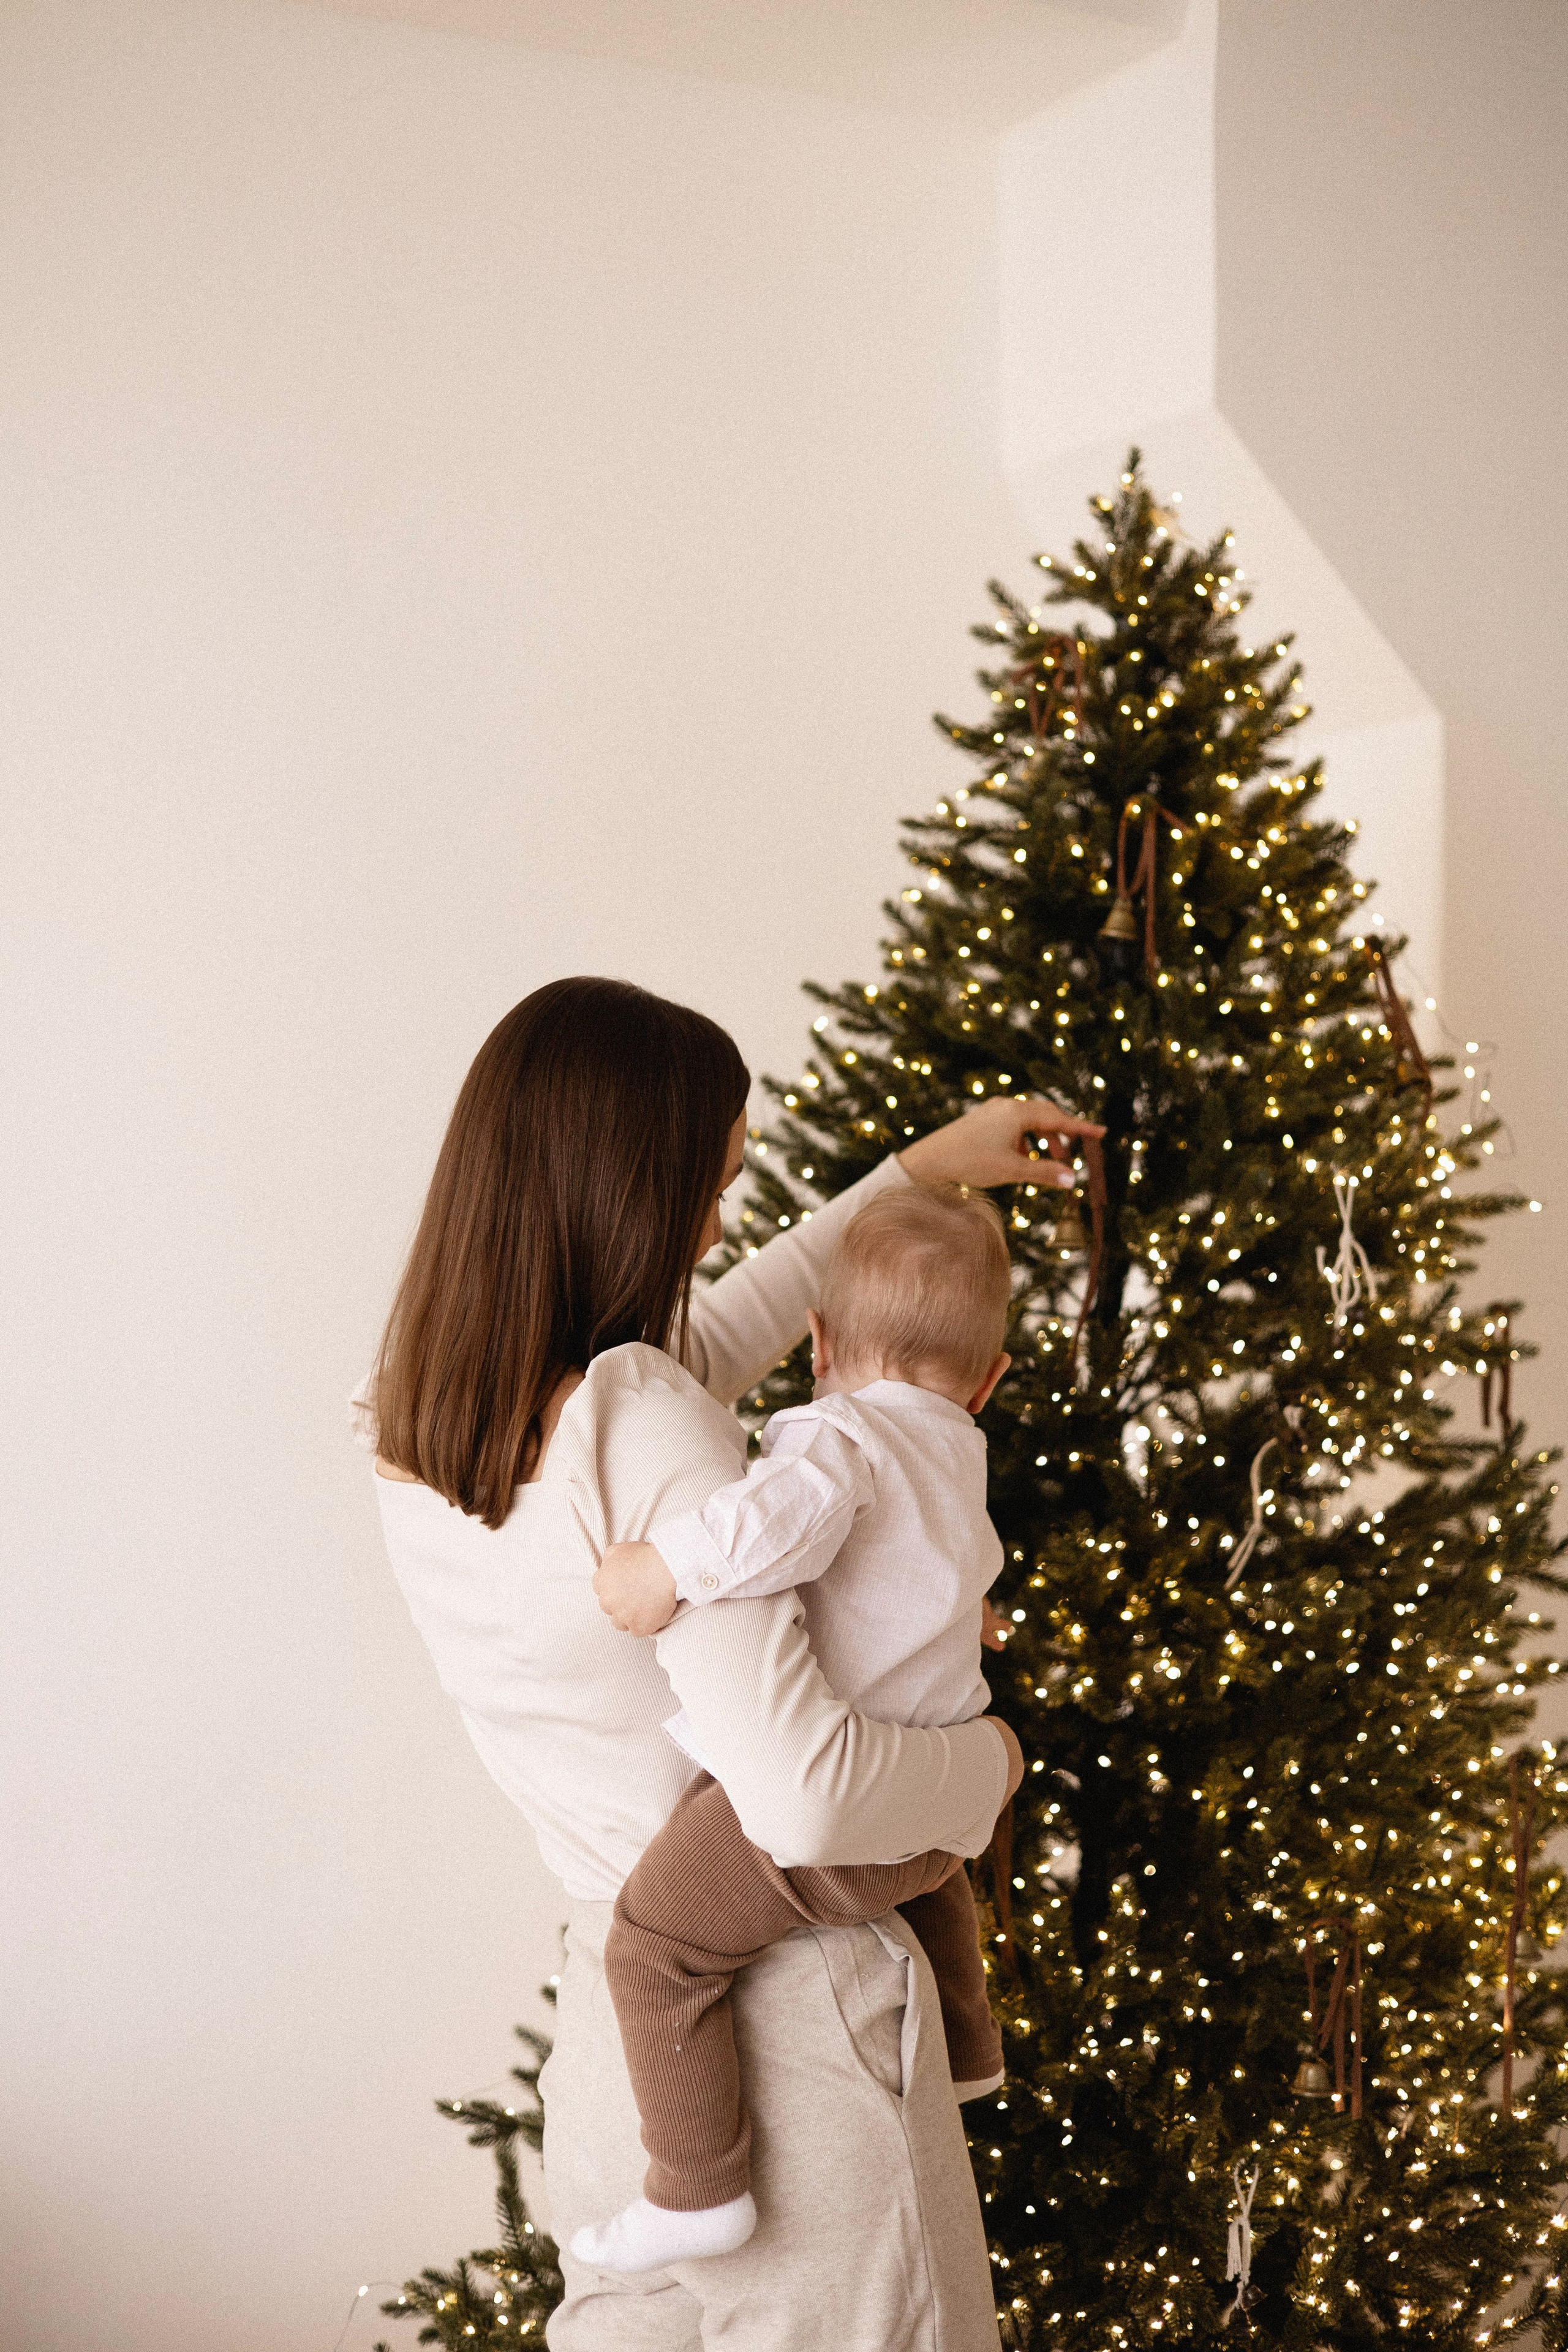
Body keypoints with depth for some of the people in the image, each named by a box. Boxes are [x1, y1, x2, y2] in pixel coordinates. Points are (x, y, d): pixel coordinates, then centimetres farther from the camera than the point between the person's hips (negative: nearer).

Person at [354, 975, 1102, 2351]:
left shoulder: (412, 1434, 1)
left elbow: (703, 1347, 19)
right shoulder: (645, 1433, -24)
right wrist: (989, 1758, -9)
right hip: (787, 2017, -7)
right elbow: (803, 1796, -29)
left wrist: (913, 1175, 24)